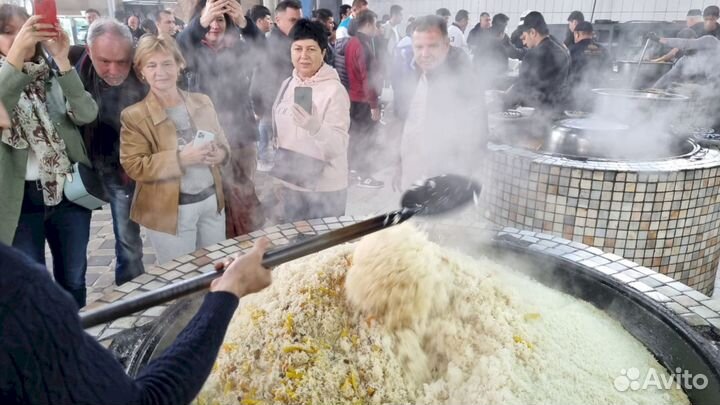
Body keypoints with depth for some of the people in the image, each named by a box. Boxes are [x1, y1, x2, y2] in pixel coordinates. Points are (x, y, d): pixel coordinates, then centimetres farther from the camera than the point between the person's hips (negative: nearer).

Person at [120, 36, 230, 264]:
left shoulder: (202, 102, 5)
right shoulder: (134, 116, -8)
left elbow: (222, 143, 13)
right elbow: (134, 167, -13)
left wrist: (219, 154, -12)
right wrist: (180, 158, -24)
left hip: (211, 200, 4)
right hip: (171, 210, -4)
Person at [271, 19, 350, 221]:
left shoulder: (334, 90, -14)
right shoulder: (288, 85, 5)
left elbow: (338, 147, -19)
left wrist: (315, 127, -38)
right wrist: (279, 178, 16)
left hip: (324, 191, -6)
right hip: (290, 185, 6)